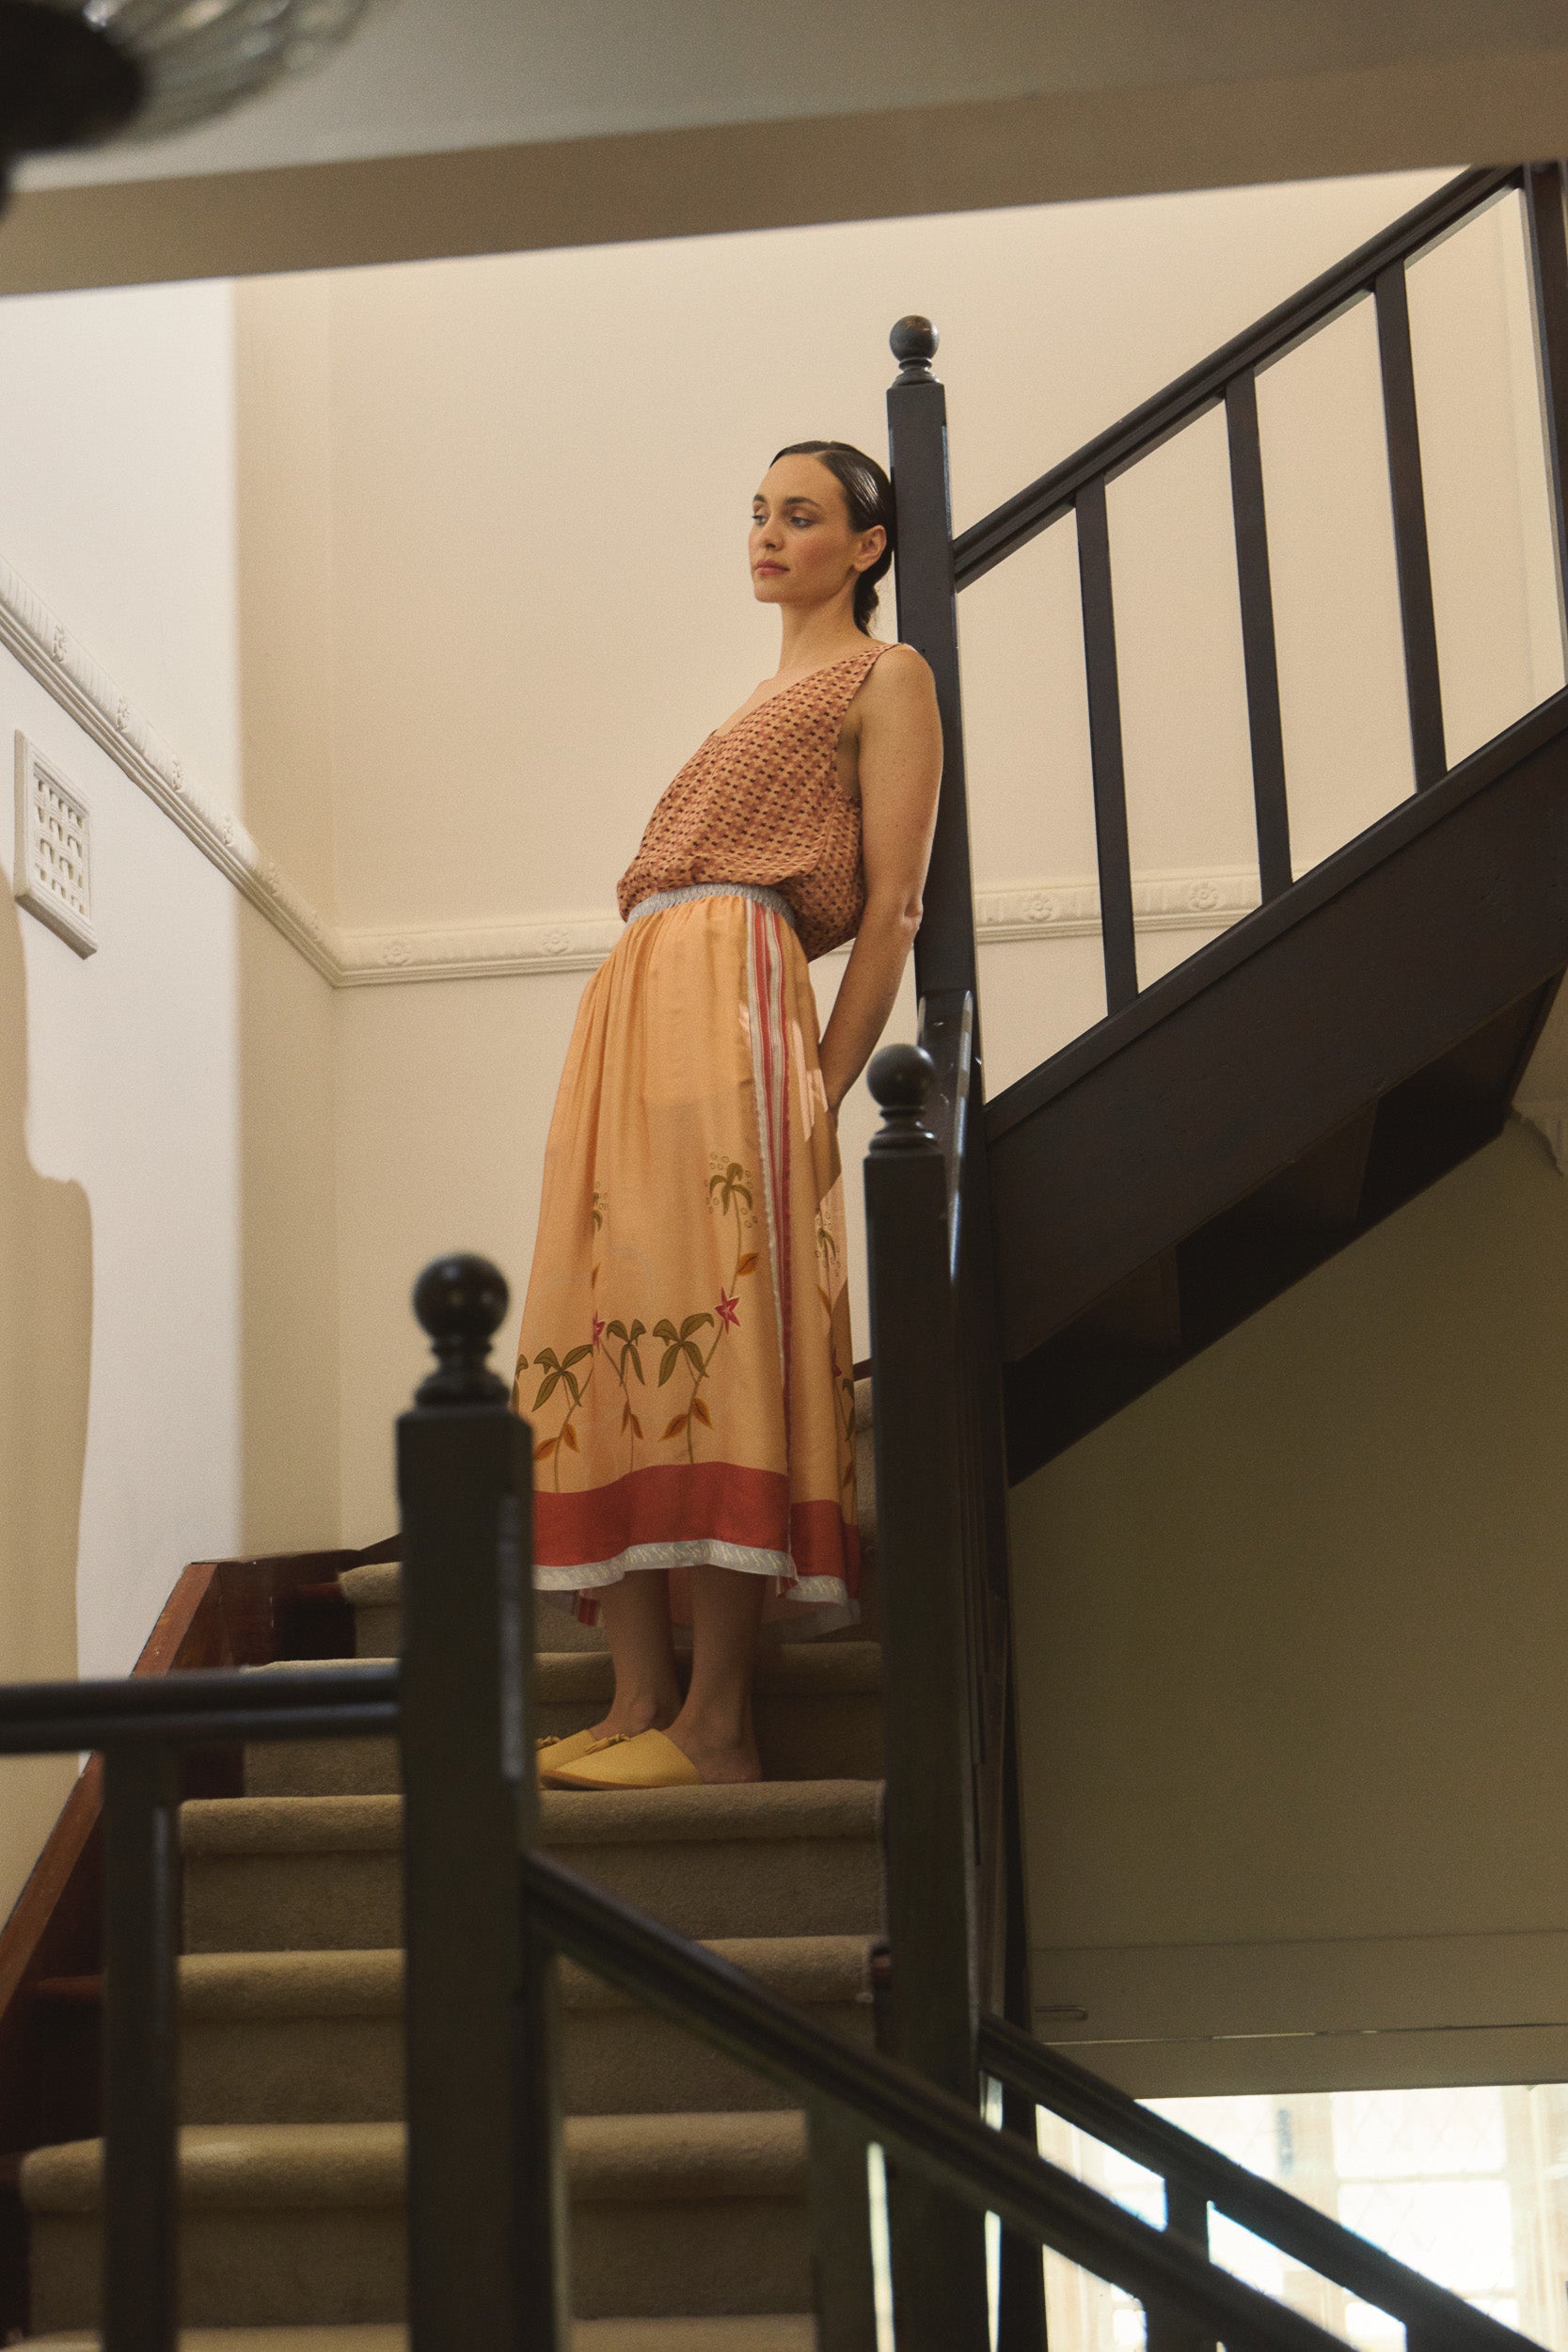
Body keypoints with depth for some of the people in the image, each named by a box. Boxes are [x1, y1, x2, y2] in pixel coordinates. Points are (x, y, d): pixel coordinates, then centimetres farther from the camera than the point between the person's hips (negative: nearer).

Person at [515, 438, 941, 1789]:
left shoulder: (885, 677, 9)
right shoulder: (768, 700, 33)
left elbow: (892, 905, -2)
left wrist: (825, 1086, -12)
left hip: (732, 991, -8)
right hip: (634, 1000, 8)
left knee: (705, 1305, -17)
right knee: (608, 1316, -4)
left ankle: (719, 1725, -18)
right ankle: (641, 1700, -7)